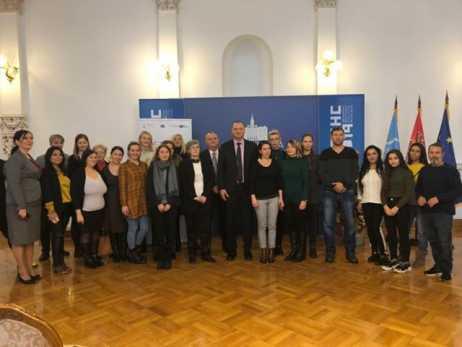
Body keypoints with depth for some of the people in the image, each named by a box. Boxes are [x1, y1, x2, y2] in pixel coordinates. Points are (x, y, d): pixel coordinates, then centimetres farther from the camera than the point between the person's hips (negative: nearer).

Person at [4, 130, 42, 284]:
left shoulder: (30, 158, 14)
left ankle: (30, 270, 19)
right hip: (21, 205, -8)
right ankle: (22, 272, 9)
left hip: (34, 204, 8)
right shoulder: (15, 159, -11)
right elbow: (14, 184, -17)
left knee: (30, 239, 11)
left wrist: (39, 203, 13)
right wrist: (21, 206, -21)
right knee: (20, 239, 1)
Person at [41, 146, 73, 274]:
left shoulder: (63, 171, 14)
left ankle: (60, 261, 19)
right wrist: (51, 209, -18)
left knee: (61, 234, 11)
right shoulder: (46, 171, -6)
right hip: (56, 207, -6)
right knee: (57, 235, -3)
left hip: (67, 206, 6)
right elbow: (46, 191, -12)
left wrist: (71, 205, 8)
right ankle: (57, 264, 5)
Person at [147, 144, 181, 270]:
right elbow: (149, 188, 0)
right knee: (159, 231, -2)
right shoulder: (152, 168, 4)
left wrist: (169, 203, -7)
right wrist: (158, 203, -9)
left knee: (171, 230, -1)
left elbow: (177, 187, 3)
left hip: (171, 204, 1)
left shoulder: (174, 167, 6)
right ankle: (161, 257, 8)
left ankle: (168, 257, 7)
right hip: (156, 205, 0)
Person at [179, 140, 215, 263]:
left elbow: (211, 181, 6)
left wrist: (205, 196, -7)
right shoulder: (184, 164, 2)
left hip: (204, 199, 2)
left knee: (205, 227, 0)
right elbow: (183, 184, -4)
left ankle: (206, 253, 7)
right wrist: (194, 197, -11)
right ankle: (192, 254, 12)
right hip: (190, 200, -2)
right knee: (191, 228, 3)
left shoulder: (206, 163, 10)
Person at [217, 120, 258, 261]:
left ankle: (247, 250, 18)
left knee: (247, 220, 5)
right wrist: (221, 187, -6)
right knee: (231, 221, 5)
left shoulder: (252, 146, 4)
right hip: (230, 189, 0)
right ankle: (231, 251, 17)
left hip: (247, 188, 0)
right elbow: (220, 169, 2)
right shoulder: (225, 147, 4)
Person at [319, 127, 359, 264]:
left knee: (350, 223, 2)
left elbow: (355, 172, -1)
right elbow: (322, 173, -2)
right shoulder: (325, 154, 6)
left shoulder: (351, 153, 7)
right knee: (328, 223, -1)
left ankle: (350, 252, 14)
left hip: (348, 192, 0)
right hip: (329, 192, 0)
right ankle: (330, 252, 11)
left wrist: (344, 184, -14)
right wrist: (334, 185, -15)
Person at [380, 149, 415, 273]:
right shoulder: (386, 173, 11)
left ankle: (405, 262, 8)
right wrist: (385, 206, -6)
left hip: (402, 206, -5)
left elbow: (408, 193, -9)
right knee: (391, 234, 8)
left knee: (403, 234, 0)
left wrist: (397, 207, -14)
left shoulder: (406, 173, -3)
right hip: (388, 206, 5)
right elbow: (383, 191, 9)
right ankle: (393, 259, 19)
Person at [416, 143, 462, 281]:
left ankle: (446, 270, 5)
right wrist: (419, 197, -2)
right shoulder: (424, 170, 15)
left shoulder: (451, 170, -3)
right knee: (433, 241, 12)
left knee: (445, 242, -5)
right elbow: (418, 187, 21)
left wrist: (438, 198, -20)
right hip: (426, 211, 5)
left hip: (444, 212, -5)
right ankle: (438, 265, 25)